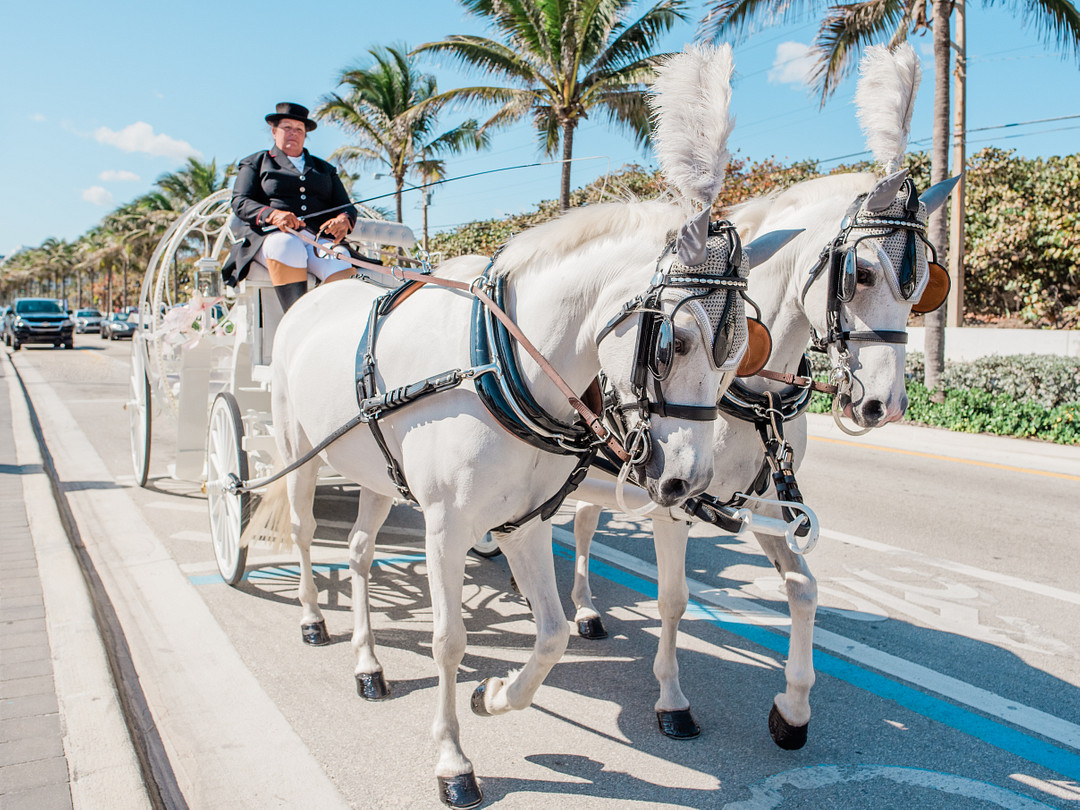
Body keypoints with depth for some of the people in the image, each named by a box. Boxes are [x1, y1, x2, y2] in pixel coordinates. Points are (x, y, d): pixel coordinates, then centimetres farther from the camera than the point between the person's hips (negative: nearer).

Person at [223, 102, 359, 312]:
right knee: (287, 246, -40)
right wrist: (273, 214, -16)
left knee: (341, 264, -34)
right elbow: (240, 203, 7)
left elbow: (346, 206, 21)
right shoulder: (255, 163, 23)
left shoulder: (325, 168, 32)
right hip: (271, 235, -2)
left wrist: (343, 220, -7)